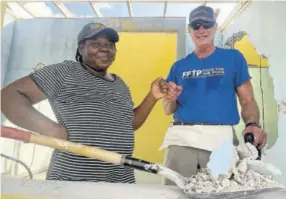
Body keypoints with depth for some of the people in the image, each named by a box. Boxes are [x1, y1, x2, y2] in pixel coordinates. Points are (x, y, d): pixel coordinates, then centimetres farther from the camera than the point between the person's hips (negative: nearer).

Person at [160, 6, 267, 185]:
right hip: (181, 139, 2)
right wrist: (171, 99, -7)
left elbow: (247, 100, 4)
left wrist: (253, 124, -15)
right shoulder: (179, 66, 14)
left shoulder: (233, 57, 9)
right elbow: (168, 110, 15)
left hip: (222, 138, -1)